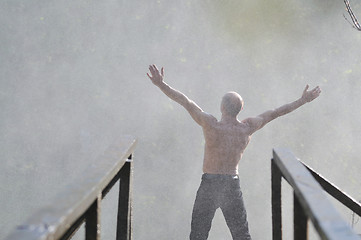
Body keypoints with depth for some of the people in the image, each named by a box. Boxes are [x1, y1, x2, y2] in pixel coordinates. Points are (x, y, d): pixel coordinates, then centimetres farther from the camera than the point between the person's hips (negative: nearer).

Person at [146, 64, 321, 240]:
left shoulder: (211, 125, -16)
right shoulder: (247, 128, -5)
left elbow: (186, 102, -17)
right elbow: (275, 113, 6)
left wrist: (161, 85, -17)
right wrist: (302, 101, 17)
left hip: (209, 184, -3)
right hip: (233, 185, 3)